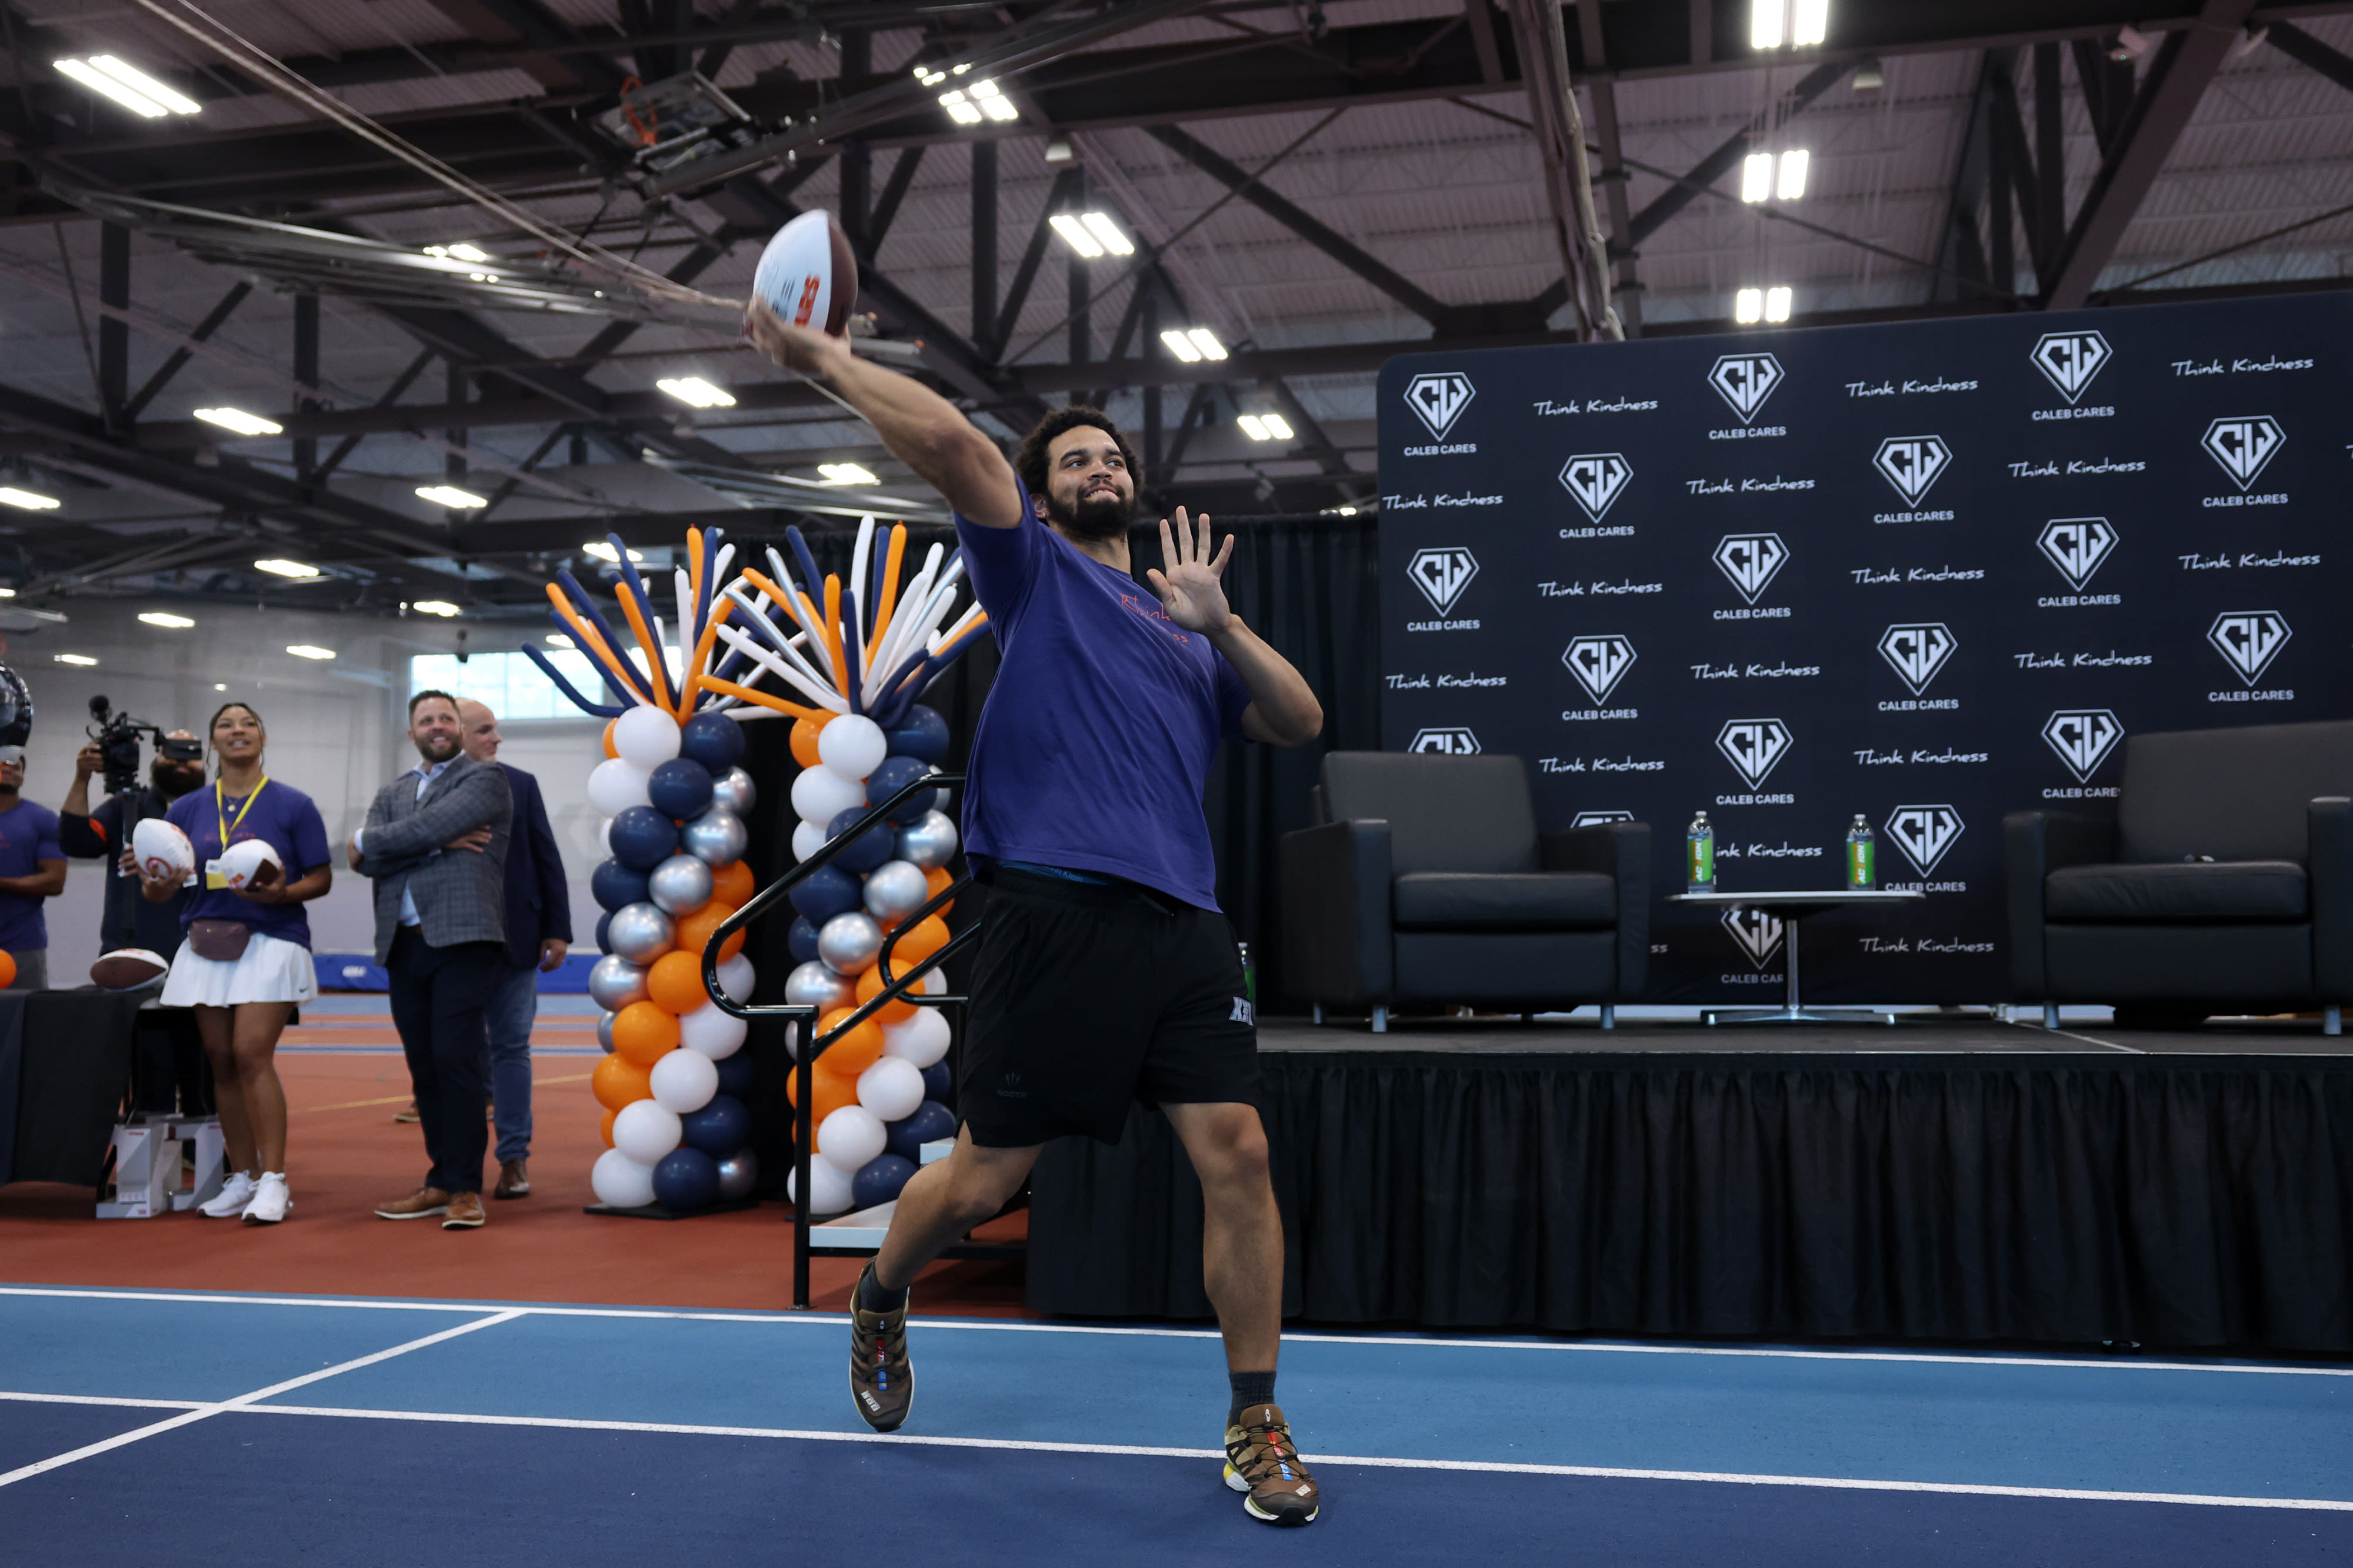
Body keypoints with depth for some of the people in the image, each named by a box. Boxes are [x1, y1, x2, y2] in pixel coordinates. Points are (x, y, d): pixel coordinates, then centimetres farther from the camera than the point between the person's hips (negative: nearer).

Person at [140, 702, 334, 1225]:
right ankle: (242, 1177, 15)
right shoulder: (186, 809, 11)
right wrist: (154, 883, -12)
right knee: (220, 1059, 5)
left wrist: (283, 893, -18)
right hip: (206, 944, 4)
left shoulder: (293, 805, 2)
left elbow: (321, 878, 2)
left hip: (271, 942, -4)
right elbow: (160, 890, 11)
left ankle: (273, 1180, -9)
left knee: (251, 1054, -14)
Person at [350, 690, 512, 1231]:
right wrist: (438, 846, -7)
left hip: (462, 939, -6)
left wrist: (369, 841, 4)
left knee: (455, 1059, -11)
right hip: (404, 944, 6)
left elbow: (427, 826, -11)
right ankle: (442, 1182, 15)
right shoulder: (392, 793, 21)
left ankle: (465, 1189, -8)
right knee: (424, 1066, 8)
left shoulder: (484, 780, 4)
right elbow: (366, 860, 4)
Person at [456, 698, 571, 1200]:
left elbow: (548, 860, 4)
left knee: (511, 1046, 4)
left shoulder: (521, 785, 7)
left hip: (514, 941, 1)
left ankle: (514, 1159, 9)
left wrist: (557, 930, -1)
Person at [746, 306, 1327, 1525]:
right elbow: (951, 444, -5)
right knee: (983, 1179, 4)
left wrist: (1219, 623, 1)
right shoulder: (1034, 571, 10)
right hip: (1058, 912, -4)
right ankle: (879, 1305, 37)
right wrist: (824, 358, -4)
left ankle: (1255, 1426, 10)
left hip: (1182, 924, 4)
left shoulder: (1185, 631, 25)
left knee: (1236, 1154, -6)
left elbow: (1297, 721, 14)